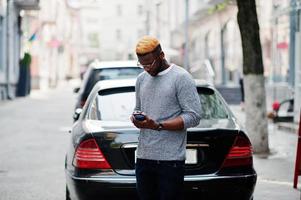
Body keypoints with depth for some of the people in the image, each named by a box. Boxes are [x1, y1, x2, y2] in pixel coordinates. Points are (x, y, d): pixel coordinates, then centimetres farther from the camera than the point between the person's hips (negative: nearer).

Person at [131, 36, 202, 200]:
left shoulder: (181, 78, -5)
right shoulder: (141, 79, 17)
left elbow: (193, 116, -11)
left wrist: (158, 125, -19)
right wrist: (135, 118, 2)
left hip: (170, 160, -6)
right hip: (143, 158, 6)